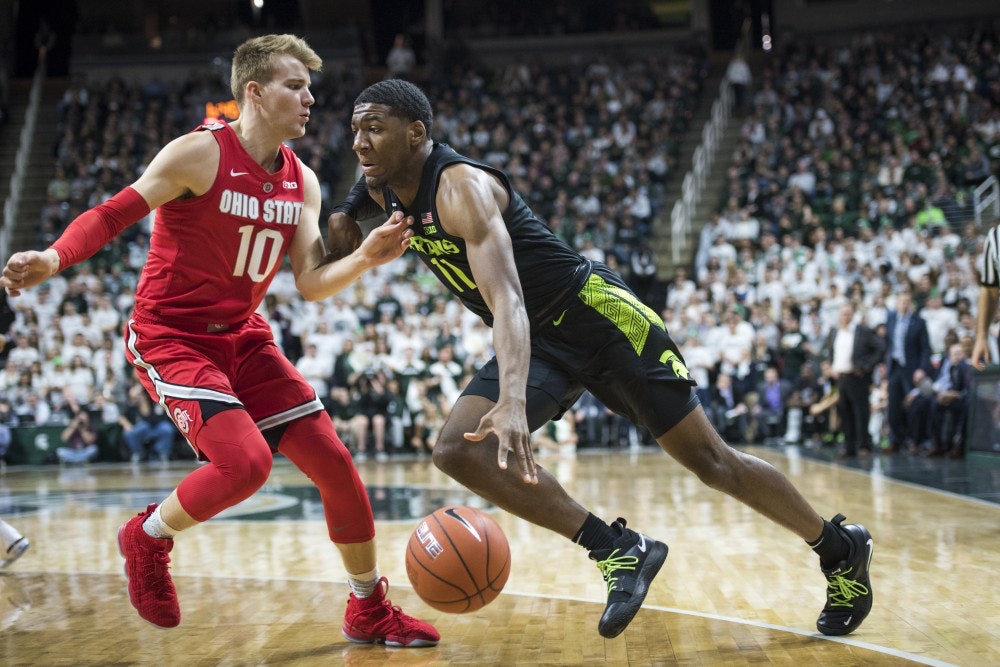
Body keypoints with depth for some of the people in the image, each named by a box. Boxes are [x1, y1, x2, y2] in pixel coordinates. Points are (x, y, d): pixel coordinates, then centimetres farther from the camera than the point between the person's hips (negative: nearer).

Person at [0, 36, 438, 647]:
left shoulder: (303, 183, 4)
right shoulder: (200, 154, -15)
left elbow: (313, 284, 1)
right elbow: (113, 214, -19)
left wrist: (366, 257, -18)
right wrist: (53, 258, -36)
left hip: (243, 338, 7)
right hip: (169, 336, -7)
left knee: (334, 462, 0)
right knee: (247, 461, -26)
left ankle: (370, 609, 18)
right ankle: (148, 537, 5)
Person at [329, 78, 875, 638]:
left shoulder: (460, 186, -26)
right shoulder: (386, 190, -1)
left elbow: (506, 297, -40)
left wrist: (513, 402, -55)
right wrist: (344, 215, 1)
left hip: (597, 316, -7)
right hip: (538, 342, 8)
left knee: (710, 460, 0)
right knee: (460, 452, -15)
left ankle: (841, 548, 23)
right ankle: (618, 550, -10)